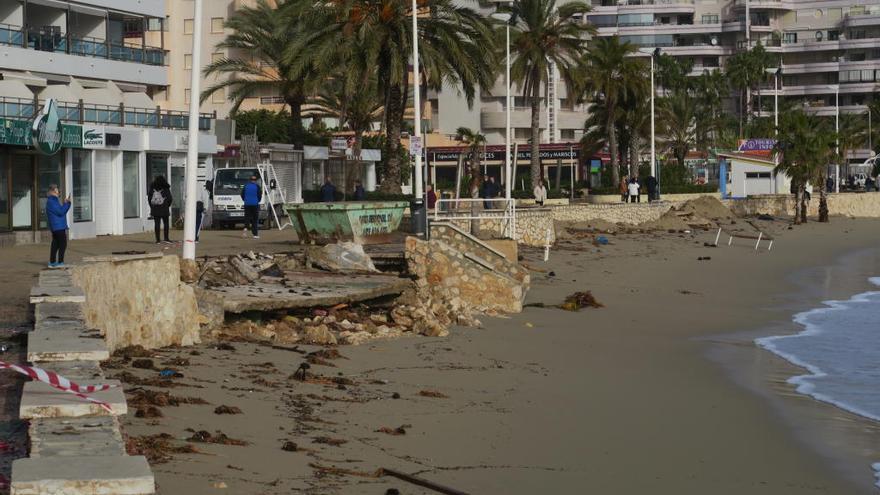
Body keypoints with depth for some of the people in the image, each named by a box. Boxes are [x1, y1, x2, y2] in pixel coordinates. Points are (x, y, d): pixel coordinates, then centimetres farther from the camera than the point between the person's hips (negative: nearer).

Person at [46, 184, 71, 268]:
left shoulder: (53, 201, 18)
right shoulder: (51, 202, -15)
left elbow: (60, 211, 20)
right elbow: (61, 212, -19)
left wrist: (65, 203, 9)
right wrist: (67, 203, -13)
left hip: (56, 227, 11)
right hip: (58, 227, -11)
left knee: (55, 244, 13)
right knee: (63, 244, -10)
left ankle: (52, 262, 17)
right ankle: (60, 262, -12)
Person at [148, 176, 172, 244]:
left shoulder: (152, 188, 1)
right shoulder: (166, 188, -5)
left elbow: (149, 198, 4)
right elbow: (169, 198, -5)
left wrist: (152, 206, 13)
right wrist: (168, 205, 12)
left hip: (155, 208, 2)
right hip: (164, 209, -2)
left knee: (157, 224, 3)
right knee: (165, 223, 7)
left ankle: (157, 239, 0)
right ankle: (166, 238, 3)